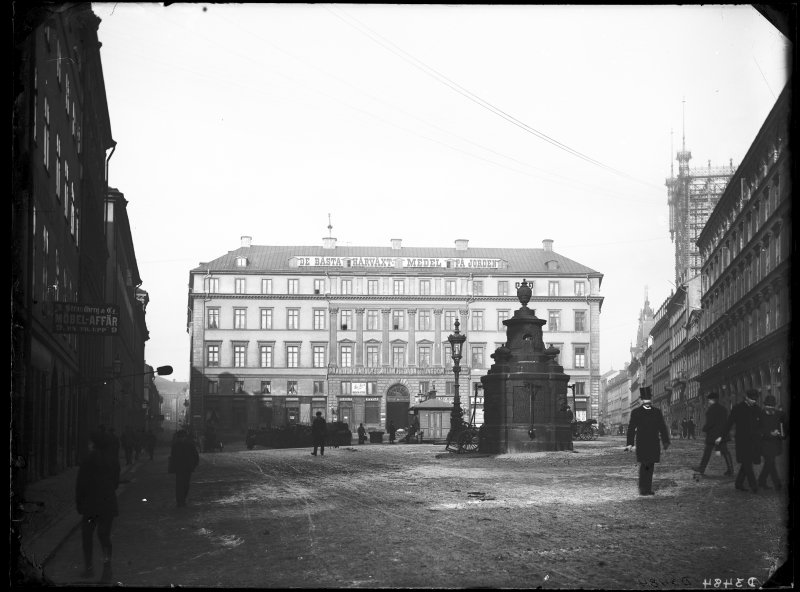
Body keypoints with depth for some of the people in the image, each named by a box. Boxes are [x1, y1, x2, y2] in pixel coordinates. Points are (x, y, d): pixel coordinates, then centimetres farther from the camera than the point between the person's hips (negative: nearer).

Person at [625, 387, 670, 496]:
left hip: (654, 445, 4)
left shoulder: (657, 412, 10)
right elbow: (631, 428, -2)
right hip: (642, 444, -4)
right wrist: (630, 444, -10)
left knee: (650, 466, 7)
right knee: (643, 465, -12)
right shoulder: (636, 412, 0)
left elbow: (662, 428, 11)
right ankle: (642, 489, -9)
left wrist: (666, 442, 4)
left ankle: (648, 488, 13)